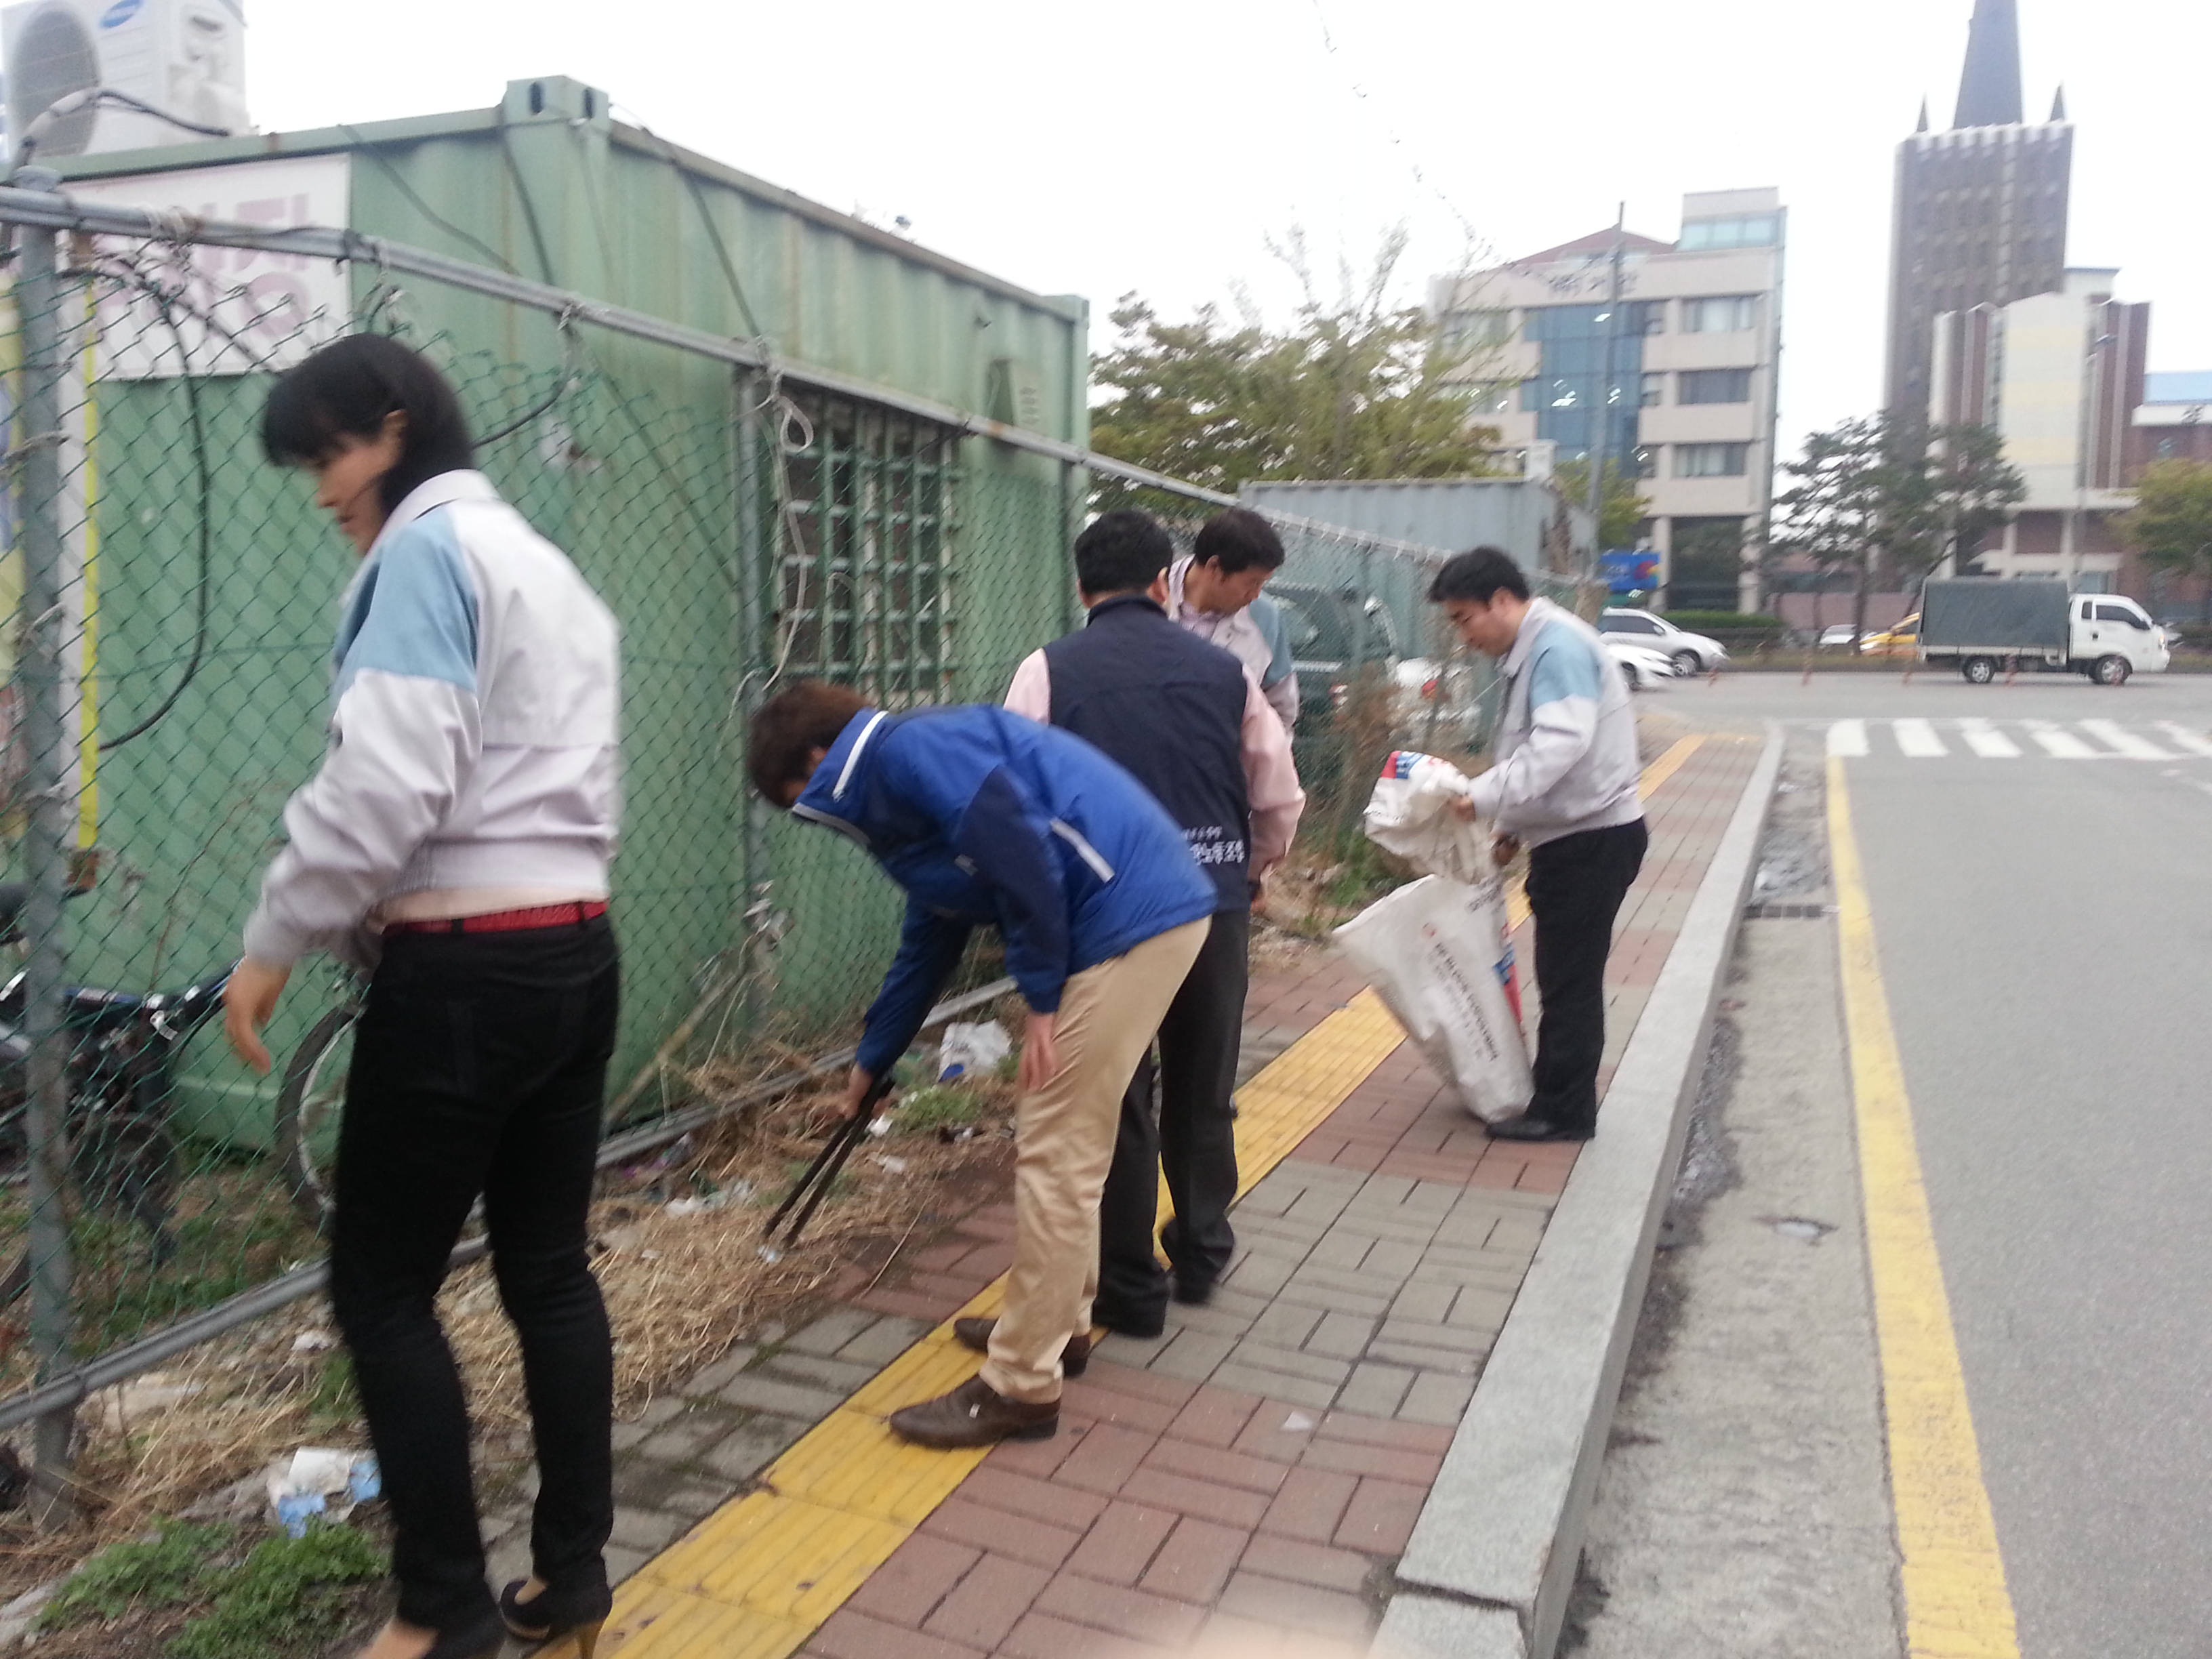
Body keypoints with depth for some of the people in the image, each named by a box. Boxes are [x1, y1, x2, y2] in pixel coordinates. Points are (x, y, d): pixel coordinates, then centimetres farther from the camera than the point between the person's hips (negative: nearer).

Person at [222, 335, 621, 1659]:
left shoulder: (429, 547, -8)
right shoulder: (549, 565, 20)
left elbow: (387, 781, -19)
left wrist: (276, 944, -8)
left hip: (468, 968, -9)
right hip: (576, 950, 9)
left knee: (381, 1286, 4)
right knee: (549, 1268, 14)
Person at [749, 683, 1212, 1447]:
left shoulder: (910, 748, -8)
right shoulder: (905, 793, 23)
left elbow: (1023, 852, -20)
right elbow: (927, 946, 33)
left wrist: (1042, 997, -12)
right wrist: (870, 1062, 43)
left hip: (1130, 919, -10)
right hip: (1143, 917, 10)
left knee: (1055, 1154, -3)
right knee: (1064, 1142, 20)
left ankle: (1021, 1388, 8)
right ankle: (1058, 1322, 35)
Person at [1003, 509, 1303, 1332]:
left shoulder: (1049, 672, -3)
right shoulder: (1226, 671, 6)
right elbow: (1279, 800, 10)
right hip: (1217, 904, 3)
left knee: (1118, 1099, 9)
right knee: (1204, 1090, 20)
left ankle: (1131, 1289, 18)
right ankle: (1203, 1252, 35)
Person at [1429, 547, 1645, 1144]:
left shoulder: (1557, 645, -18)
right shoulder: (1531, 650, 14)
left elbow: (1563, 743, -31)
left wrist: (1485, 796, -34)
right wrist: (1515, 824, 16)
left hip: (1593, 837, -10)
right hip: (1570, 835, 10)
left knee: (1569, 979, -3)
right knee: (1563, 976, 14)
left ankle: (1562, 1111, 6)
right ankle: (1557, 1098, 24)